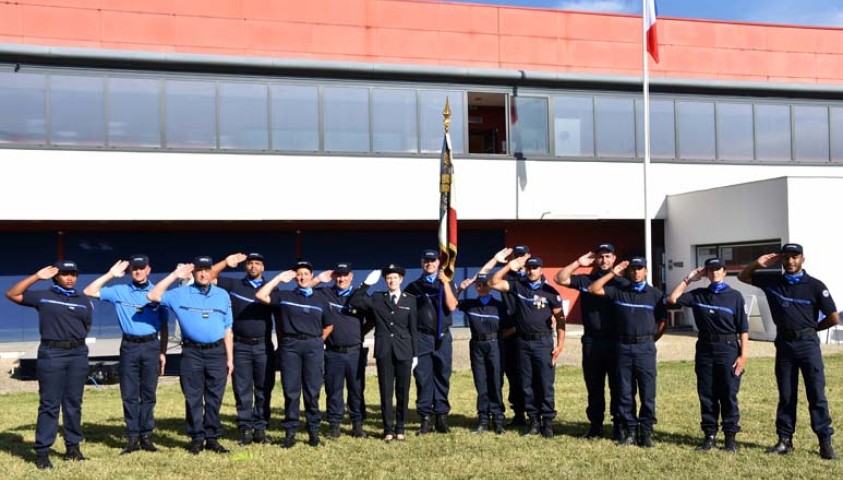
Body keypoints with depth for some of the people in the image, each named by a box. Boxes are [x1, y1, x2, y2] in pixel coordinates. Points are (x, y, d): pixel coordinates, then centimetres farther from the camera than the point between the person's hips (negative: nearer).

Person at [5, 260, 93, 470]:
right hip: (51, 354, -3)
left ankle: (73, 446, 17)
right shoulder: (43, 297, 5)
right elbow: (12, 294, 0)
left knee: (74, 403, 9)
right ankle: (42, 451, 1)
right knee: (49, 404, -3)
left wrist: (72, 336, 3)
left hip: (78, 354, 3)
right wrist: (37, 276, -4)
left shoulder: (84, 301, 12)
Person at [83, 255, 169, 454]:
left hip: (151, 346, 0)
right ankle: (132, 437, 7)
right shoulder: (119, 292, 7)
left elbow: (164, 325, 9)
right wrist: (110, 275, -2)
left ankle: (146, 436, 9)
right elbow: (89, 291, 1)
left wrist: (163, 353, 4)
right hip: (129, 346, 1)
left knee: (148, 393, 3)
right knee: (129, 394, 1)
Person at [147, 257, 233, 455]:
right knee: (193, 398, 2)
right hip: (192, 352, -1)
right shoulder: (181, 294, 3)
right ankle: (196, 438, 11)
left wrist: (230, 358, 8)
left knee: (214, 398, 5)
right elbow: (153, 296, -9)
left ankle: (212, 437, 13)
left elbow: (227, 329, 11)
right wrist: (174, 275, -10)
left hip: (217, 352, 2)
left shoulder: (222, 295, 10)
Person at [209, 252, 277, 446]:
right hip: (240, 346, 0)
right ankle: (245, 428, 8)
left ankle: (260, 427, 10)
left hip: (264, 346, 1)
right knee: (242, 390, 2)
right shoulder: (234, 285, 7)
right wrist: (226, 262, -9)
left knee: (264, 389, 3)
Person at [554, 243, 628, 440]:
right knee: (594, 387, 9)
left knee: (617, 386, 2)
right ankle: (595, 426, 18)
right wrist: (578, 263, -3)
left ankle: (619, 427, 10)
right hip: (591, 341, 2)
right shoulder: (585, 280, 7)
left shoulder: (621, 283, 2)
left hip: (615, 341, -2)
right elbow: (559, 279, 0)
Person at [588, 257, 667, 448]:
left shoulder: (655, 294, 3)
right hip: (623, 347, 2)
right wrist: (612, 273, -1)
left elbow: (663, 321, 7)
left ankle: (646, 431, 8)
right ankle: (630, 430, 13)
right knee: (625, 393, 5)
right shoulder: (618, 291, 7)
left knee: (647, 393, 0)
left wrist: (650, 340, 5)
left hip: (645, 348, -2)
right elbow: (593, 289, 0)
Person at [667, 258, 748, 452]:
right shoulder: (698, 295, 9)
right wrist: (688, 279, 3)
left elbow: (743, 329, -1)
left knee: (728, 395, 1)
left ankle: (730, 436, 9)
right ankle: (709, 435, 15)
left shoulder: (735, 296, 0)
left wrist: (743, 355, -7)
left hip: (728, 349, -3)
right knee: (706, 395, 7)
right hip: (704, 349, 3)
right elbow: (672, 299, 4)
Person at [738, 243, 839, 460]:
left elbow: (834, 318, -5)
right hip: (784, 344, 4)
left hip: (808, 344, -3)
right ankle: (785, 440, 15)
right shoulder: (772, 280, 5)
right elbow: (743, 277, 14)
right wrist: (758, 264, -3)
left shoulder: (815, 286, -6)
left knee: (816, 394, -2)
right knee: (786, 395, 9)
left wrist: (811, 328, 4)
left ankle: (825, 442, 2)